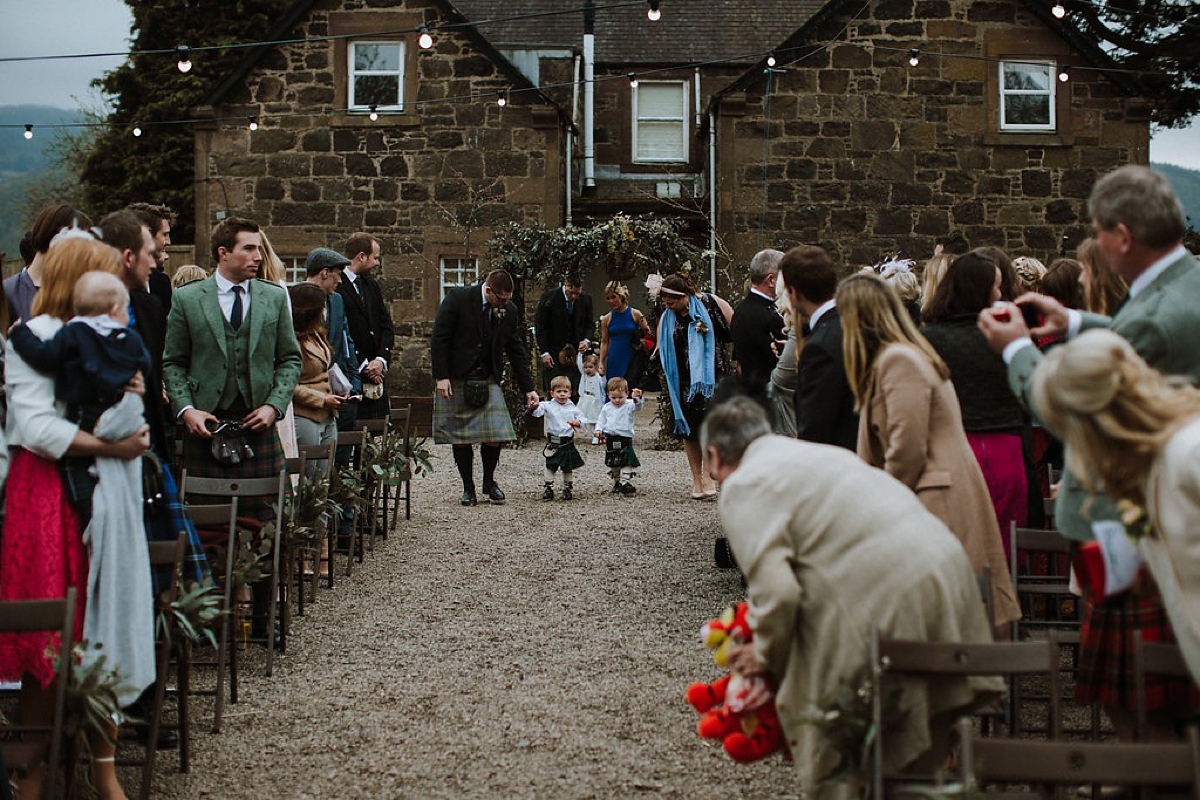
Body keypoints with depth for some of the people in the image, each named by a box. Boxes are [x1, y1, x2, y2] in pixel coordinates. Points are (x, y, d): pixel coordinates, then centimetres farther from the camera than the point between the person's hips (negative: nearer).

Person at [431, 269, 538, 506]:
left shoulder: (510, 311, 1)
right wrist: (441, 377, -15)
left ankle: (489, 482, 16)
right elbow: (439, 338, -9)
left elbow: (516, 351, 8)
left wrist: (528, 389, 6)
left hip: (488, 380, 3)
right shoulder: (457, 299, -11)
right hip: (456, 380, -3)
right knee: (461, 437, 1)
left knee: (495, 435, -6)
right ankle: (468, 487, 15)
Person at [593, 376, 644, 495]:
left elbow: (637, 407, -26)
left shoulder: (629, 406, -5)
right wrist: (599, 430, -5)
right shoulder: (606, 408, 7)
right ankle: (617, 483, 28)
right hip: (610, 440, 4)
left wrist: (636, 398, -47)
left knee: (627, 463, -11)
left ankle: (626, 483, -13)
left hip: (625, 439, -4)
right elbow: (601, 420, 13)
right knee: (613, 464, 15)